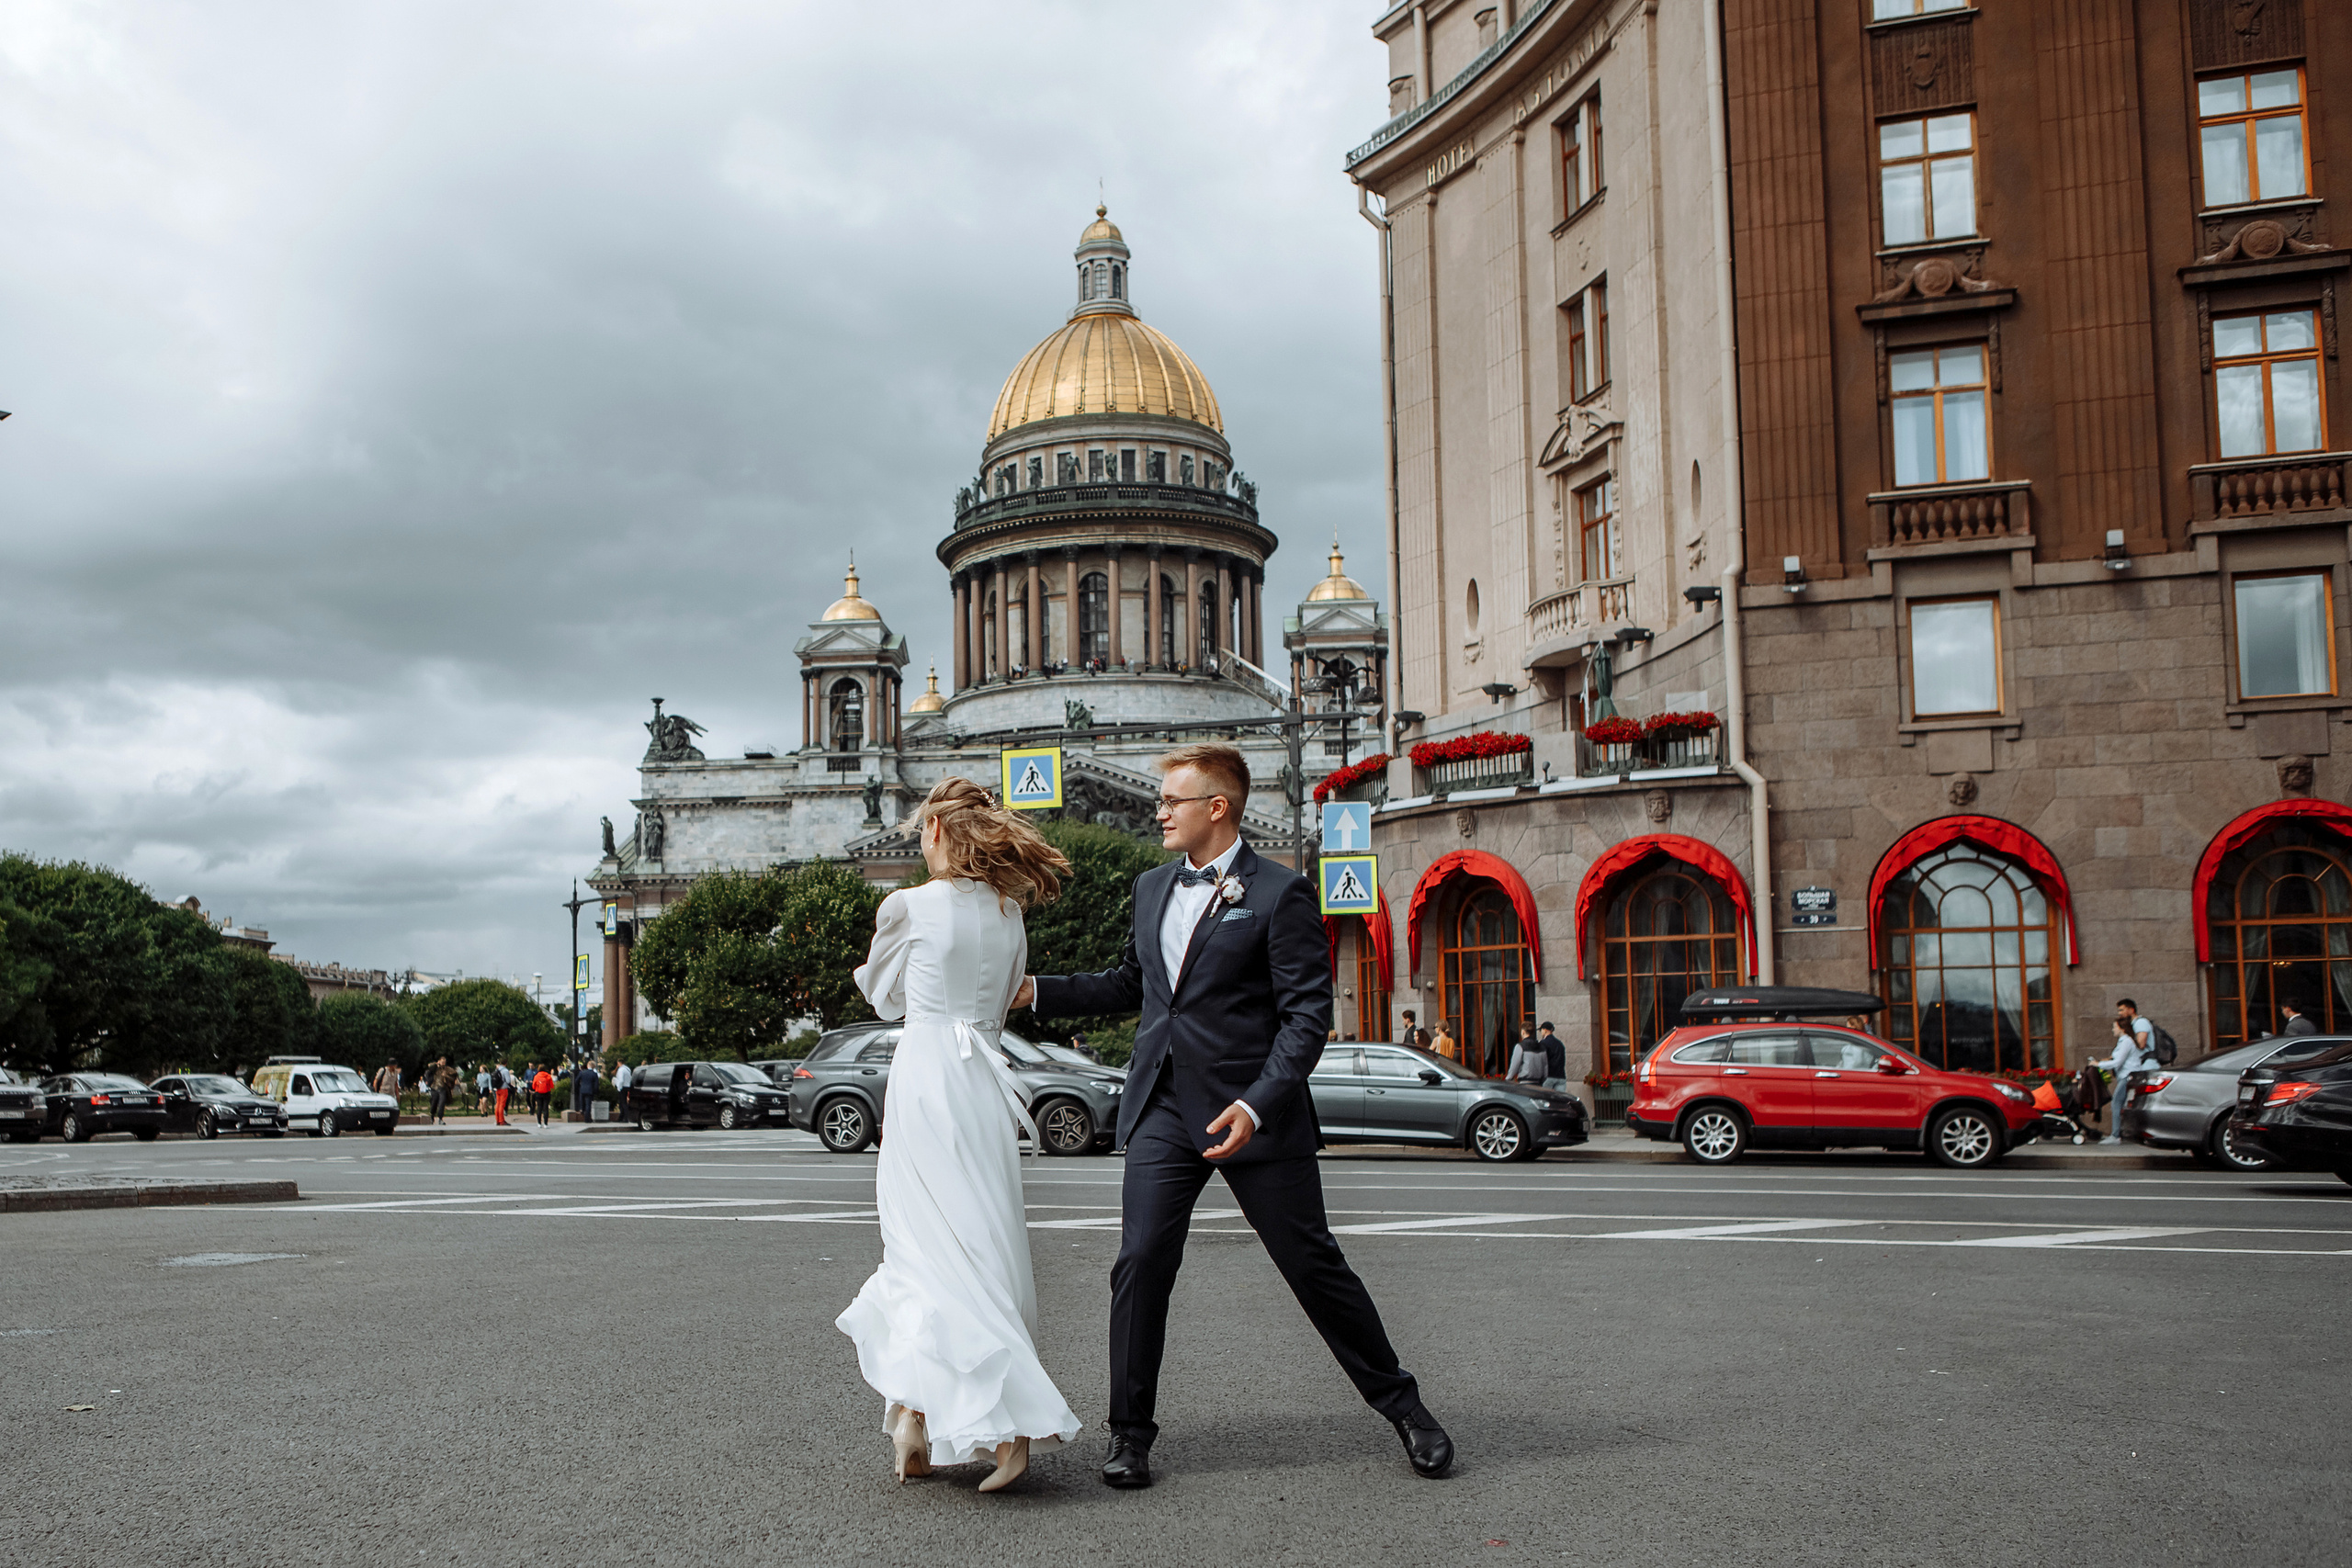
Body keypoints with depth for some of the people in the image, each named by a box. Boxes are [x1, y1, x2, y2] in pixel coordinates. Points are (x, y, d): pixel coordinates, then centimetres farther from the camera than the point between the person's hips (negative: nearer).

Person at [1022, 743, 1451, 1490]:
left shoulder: (1280, 894, -8)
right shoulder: (1152, 887, 13)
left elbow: (1308, 1011, -12)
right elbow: (1128, 984, 24)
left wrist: (1258, 1105, -23)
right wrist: (1035, 990, 14)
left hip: (1255, 1111, -5)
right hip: (1163, 1107, 5)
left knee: (1313, 1263, 3)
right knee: (1141, 1264, -3)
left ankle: (1402, 1405, 20)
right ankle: (1130, 1432, 11)